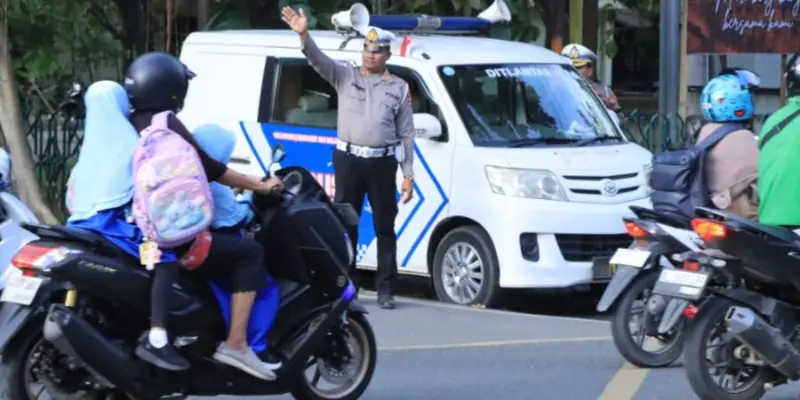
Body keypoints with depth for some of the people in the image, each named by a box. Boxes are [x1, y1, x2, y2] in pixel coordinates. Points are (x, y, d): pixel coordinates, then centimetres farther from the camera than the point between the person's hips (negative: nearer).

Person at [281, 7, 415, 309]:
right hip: (348, 159, 0)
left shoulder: (398, 88, 8)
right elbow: (318, 61, -10)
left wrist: (408, 175, 3)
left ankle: (386, 290, 7)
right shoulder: (345, 77, 7)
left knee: (384, 228, 3)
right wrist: (303, 35, -30)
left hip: (382, 162, 0)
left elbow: (406, 135, 9)